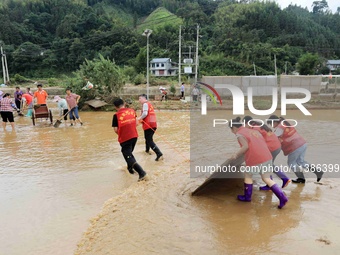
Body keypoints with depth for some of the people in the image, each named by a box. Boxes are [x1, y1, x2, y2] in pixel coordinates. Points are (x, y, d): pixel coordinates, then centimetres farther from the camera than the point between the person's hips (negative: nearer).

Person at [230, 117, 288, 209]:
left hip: (254, 159, -6)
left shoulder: (239, 134, -1)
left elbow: (245, 146, -16)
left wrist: (236, 155, -3)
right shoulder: (254, 131, 22)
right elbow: (263, 143, 20)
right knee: (266, 179, 16)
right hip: (267, 156, 7)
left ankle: (247, 197, 31)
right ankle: (282, 197, 6)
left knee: (247, 175, 18)